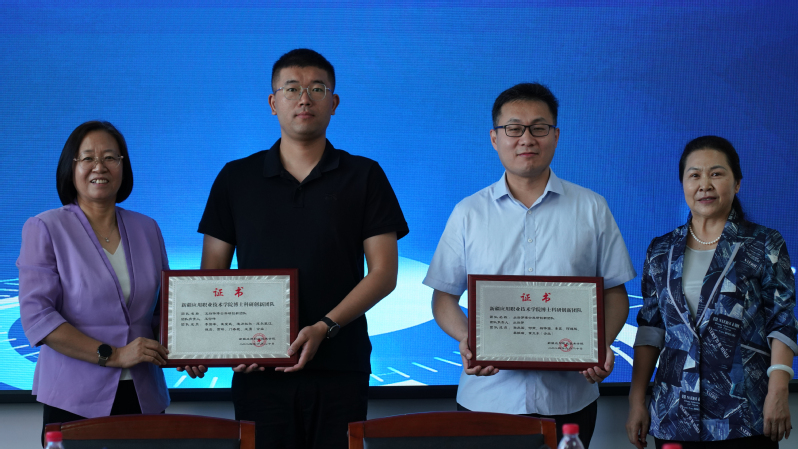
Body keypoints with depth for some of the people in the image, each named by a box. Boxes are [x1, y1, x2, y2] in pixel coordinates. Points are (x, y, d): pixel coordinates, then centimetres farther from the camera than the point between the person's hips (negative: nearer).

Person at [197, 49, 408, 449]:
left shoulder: (364, 177, 7)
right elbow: (212, 275, 10)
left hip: (340, 370, -1)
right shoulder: (236, 179, 11)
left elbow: (384, 272, 1)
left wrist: (324, 327, -12)